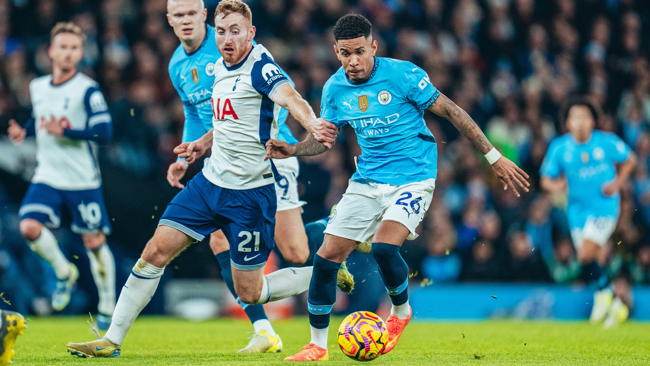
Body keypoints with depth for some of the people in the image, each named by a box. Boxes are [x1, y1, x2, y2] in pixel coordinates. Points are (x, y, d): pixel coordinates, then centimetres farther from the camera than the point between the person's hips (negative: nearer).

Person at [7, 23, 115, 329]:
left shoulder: (88, 90, -10)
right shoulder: (37, 87, 7)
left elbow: (104, 132, -16)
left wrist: (64, 132, -24)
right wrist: (24, 131, 4)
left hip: (83, 180, -4)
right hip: (47, 176, 4)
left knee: (94, 242, 2)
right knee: (29, 227, -17)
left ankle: (107, 306, 19)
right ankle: (64, 273, 10)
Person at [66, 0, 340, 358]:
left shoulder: (261, 67, -16)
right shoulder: (220, 67, 9)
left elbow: (290, 98, -38)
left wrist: (312, 124, -58)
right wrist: (204, 143, 14)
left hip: (250, 192, -7)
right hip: (210, 181, 7)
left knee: (248, 291, 0)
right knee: (156, 251, -2)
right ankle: (112, 340, 6)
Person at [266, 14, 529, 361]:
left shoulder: (402, 74, -14)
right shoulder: (335, 88, 1)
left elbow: (451, 111, -8)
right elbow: (323, 137, 16)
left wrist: (494, 156, -6)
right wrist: (292, 150, -6)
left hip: (412, 178, -5)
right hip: (367, 180, 5)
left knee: (383, 247, -27)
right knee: (327, 256, -3)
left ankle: (401, 311, 5)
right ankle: (317, 346, 11)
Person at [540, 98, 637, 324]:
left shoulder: (607, 142, -9)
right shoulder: (559, 148, -4)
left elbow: (630, 159, 6)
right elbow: (546, 179, 3)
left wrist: (618, 183, -8)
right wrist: (555, 185, -20)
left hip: (604, 206, -4)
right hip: (578, 209, 4)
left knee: (586, 255, -18)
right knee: (589, 262, 5)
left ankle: (603, 292, 8)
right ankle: (613, 303, 24)